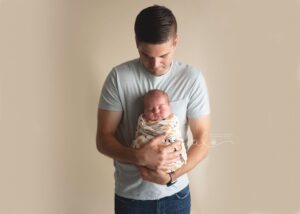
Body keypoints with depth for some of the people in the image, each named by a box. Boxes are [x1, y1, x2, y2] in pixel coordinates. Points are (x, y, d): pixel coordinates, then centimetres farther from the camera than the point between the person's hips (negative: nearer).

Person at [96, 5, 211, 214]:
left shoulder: (192, 78, -11)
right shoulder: (119, 77, -12)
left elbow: (202, 141, -8)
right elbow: (103, 139, -11)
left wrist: (170, 176, -20)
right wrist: (139, 157, -27)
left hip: (176, 193, 0)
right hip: (130, 195, 0)